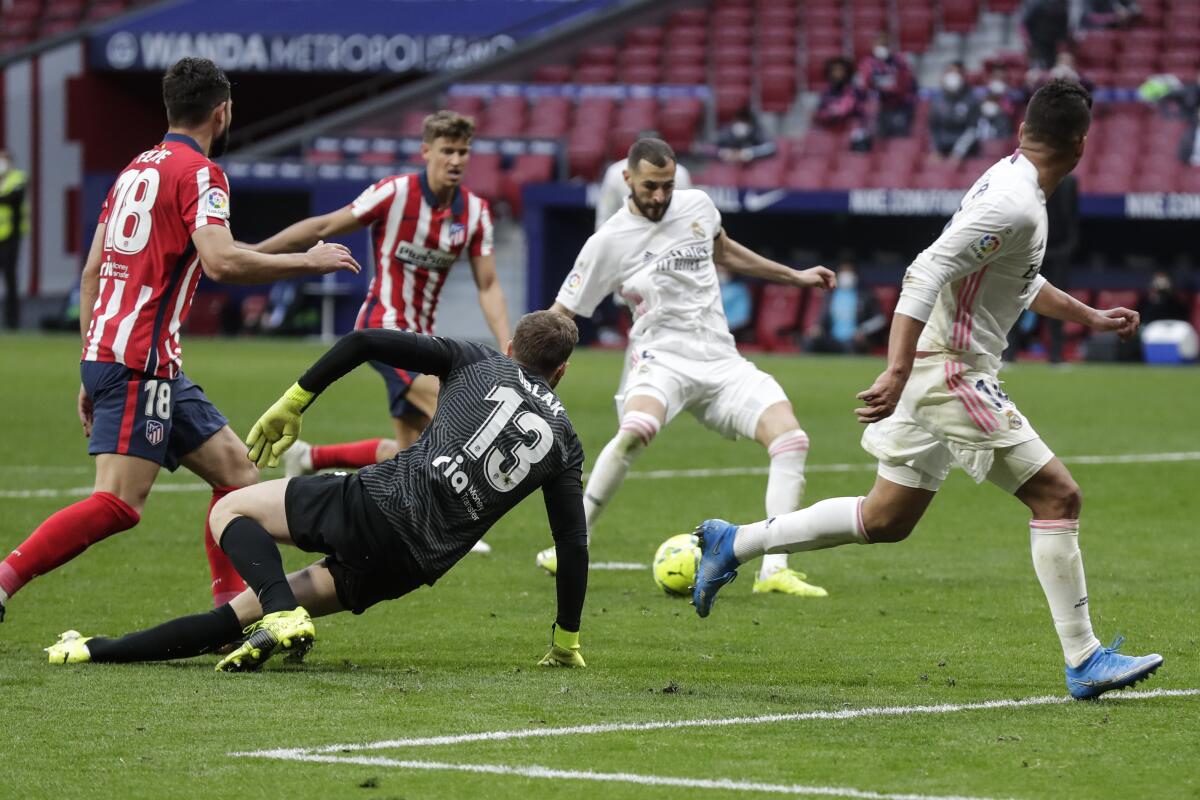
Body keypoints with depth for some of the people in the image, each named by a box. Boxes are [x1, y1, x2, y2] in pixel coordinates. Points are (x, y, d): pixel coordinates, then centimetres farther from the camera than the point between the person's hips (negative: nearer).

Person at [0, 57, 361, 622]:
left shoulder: (137, 168, 17)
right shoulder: (199, 172, -8)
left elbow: (91, 271, 17)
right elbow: (220, 262, -23)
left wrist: (91, 373, 19)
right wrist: (309, 262, -10)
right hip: (139, 360, -10)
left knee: (238, 471, 12)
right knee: (118, 503, -16)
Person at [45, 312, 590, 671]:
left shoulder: (477, 363, 12)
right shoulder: (563, 439, 17)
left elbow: (366, 342, 4)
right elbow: (574, 545, 15)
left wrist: (294, 402, 13)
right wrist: (566, 643, 24)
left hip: (380, 502, -4)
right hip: (418, 567, 4)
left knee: (231, 511, 13)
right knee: (247, 611, 11)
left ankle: (282, 616, -15)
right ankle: (101, 651, 6)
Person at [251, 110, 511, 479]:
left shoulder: (476, 211, 1)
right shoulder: (395, 193, -14)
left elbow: (488, 286, 2)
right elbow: (323, 228, -7)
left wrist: (506, 348, -12)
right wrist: (252, 252, -6)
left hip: (419, 333, 7)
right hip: (383, 326, -7)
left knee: (409, 451, 8)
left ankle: (309, 457, 25)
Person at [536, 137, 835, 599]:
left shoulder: (697, 206, 8)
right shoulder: (609, 242, -5)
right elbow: (561, 314, 1)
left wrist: (794, 277, 33)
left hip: (720, 360, 5)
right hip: (660, 358, -5)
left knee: (791, 439, -17)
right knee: (637, 429, -38)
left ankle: (774, 570, -18)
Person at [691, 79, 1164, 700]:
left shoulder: (1009, 181, 12)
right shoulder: (1014, 206, -20)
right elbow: (926, 275, -27)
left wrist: (1091, 318, 37)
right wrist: (897, 374, -33)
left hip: (930, 373, 10)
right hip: (951, 373, -10)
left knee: (886, 519, 17)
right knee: (1057, 496, -7)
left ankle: (732, 544, 24)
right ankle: (1084, 662, -5)